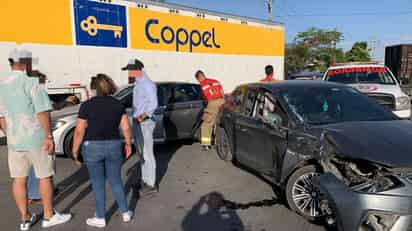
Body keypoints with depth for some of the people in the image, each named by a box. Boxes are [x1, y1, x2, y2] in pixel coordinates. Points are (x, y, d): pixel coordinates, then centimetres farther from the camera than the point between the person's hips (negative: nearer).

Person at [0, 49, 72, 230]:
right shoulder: (31, 82, -13)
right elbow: (42, 112, -19)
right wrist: (49, 136, -14)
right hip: (36, 138, -6)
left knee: (19, 179, 10)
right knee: (45, 177, 6)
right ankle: (49, 216, 16)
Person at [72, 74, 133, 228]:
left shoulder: (87, 105, -9)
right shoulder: (118, 104, -1)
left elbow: (79, 131, -9)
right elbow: (126, 128, 0)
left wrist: (75, 151, 1)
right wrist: (128, 143, 13)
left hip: (93, 148, -3)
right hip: (114, 147, 3)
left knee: (98, 184, 10)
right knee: (116, 181, 17)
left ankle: (101, 219, 20)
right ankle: (125, 213, 23)